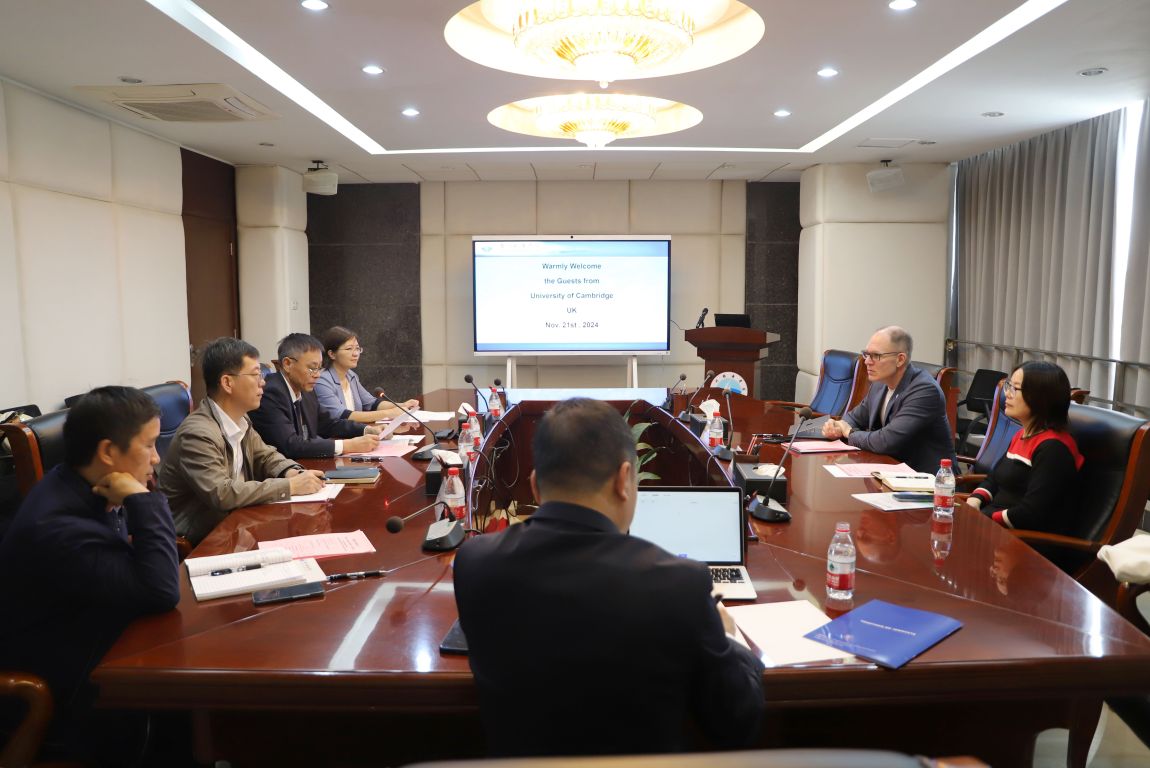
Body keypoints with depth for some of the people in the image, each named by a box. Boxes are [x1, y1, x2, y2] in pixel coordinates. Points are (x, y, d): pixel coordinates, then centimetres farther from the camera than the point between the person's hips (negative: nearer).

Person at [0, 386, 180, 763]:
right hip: (69, 688, -8)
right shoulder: (58, 527, -30)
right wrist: (143, 501, -29)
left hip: (100, 644, 8)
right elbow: (162, 591, -31)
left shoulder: (86, 490, -3)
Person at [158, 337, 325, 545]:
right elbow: (221, 494, -31)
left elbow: (266, 456, 16)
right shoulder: (198, 434, -23)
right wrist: (289, 486, -26)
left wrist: (292, 473, -6)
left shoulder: (238, 420, 3)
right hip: (199, 540, -7)